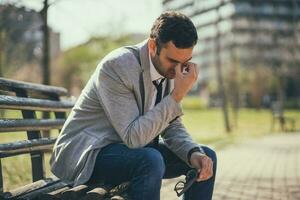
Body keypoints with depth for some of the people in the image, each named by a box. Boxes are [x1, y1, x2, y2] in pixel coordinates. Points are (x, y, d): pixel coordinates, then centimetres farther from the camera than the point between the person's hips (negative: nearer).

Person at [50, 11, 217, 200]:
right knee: (151, 161, -36)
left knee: (206, 157, 1)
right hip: (85, 154, -8)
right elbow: (134, 137, -30)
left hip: (131, 148, 8)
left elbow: (171, 125, 6)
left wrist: (194, 154, -14)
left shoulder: (169, 69, -1)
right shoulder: (116, 66, -25)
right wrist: (177, 95, -31)